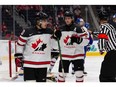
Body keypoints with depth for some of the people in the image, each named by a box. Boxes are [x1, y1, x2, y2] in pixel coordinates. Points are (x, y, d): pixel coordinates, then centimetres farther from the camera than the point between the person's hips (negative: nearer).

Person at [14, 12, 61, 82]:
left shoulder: (49, 32, 1)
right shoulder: (28, 32, -8)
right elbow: (20, 44, 0)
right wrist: (18, 57, -1)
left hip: (43, 64, 3)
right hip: (29, 63, -3)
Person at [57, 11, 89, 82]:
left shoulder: (77, 29, -8)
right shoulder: (61, 30, 2)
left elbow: (86, 41, -12)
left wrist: (78, 40, -28)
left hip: (77, 54, -3)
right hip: (65, 55, 3)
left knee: (79, 73, -8)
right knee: (62, 73, 6)